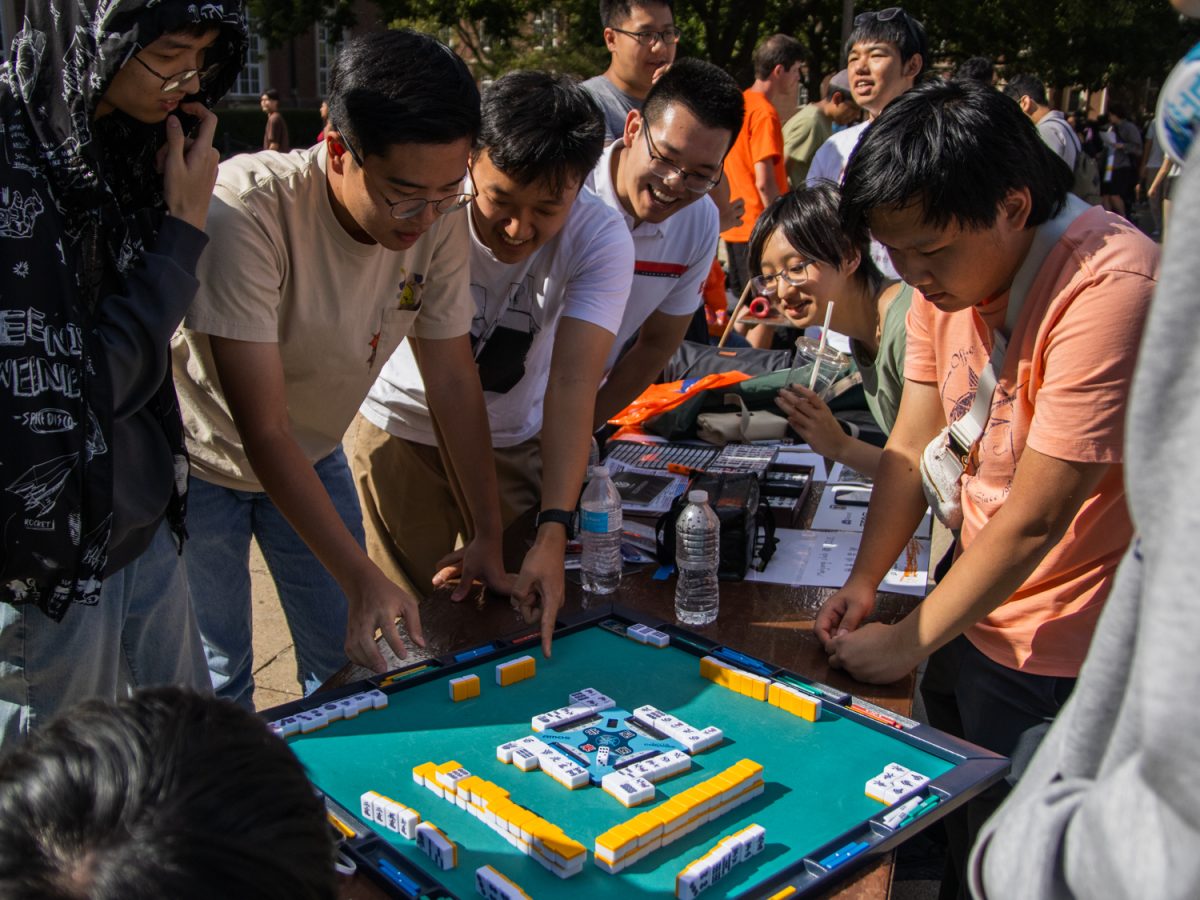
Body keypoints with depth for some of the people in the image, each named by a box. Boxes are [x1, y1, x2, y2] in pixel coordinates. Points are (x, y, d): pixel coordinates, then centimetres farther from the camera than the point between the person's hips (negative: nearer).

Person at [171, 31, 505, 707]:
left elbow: (453, 378, -8)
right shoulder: (246, 211, -34)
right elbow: (263, 431, -32)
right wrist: (363, 579, -35)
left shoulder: (440, 218, -19)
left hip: (314, 453, 4)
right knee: (216, 683, 3)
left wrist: (491, 535, -8)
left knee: (351, 660, 10)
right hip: (204, 459, -4)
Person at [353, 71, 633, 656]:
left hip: (517, 436, 1)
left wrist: (553, 533, -42)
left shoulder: (601, 238, -24)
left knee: (524, 607, 9)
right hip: (408, 427, -1)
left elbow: (572, 384, -32)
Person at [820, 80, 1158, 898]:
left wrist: (908, 642, -17)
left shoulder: (1111, 288, -28)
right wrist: (865, 582, -10)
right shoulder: (950, 269, -2)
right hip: (972, 608, 7)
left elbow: (1035, 519, -25)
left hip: (1057, 655, -7)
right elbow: (913, 444, 1)